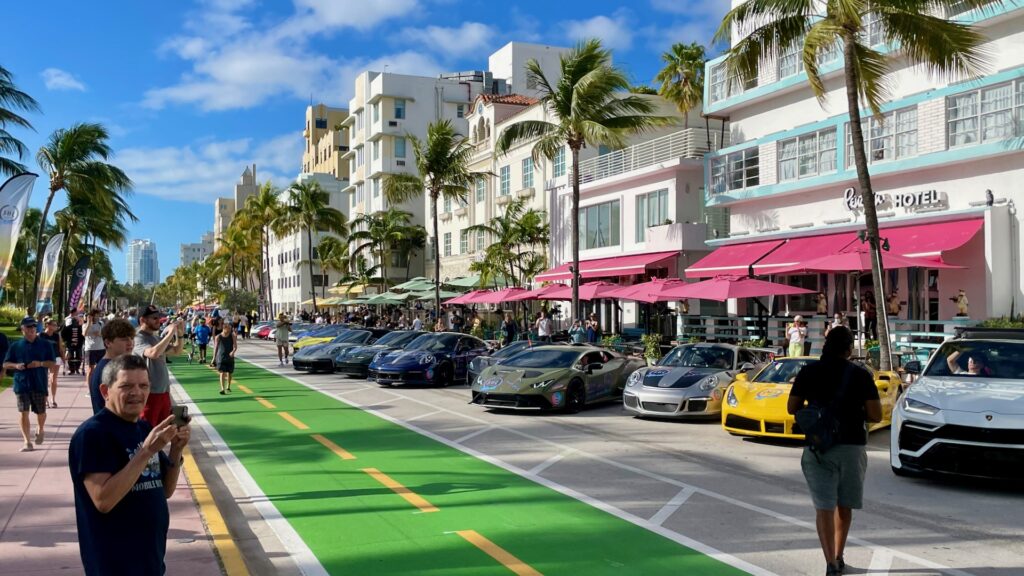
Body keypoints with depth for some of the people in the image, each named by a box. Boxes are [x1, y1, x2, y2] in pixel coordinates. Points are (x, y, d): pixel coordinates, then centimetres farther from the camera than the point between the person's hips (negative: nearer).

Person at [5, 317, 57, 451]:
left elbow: (53, 363, 0)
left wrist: (40, 363, -19)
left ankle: (40, 430, 41)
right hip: (21, 384, 0)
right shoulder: (16, 346, 5)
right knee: (24, 412, -4)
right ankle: (27, 442, -1)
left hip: (39, 384, 0)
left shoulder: (45, 344, 2)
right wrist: (16, 365, -14)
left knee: (41, 412, 11)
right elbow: (5, 364, 7)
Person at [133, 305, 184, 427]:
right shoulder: (139, 338, -15)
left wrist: (179, 333, 3)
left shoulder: (157, 337, 10)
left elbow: (177, 350, 19)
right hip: (150, 393, -8)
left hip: (164, 391, 8)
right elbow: (154, 353, -34)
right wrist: (170, 333, -26)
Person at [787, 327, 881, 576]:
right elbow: (875, 415, -6)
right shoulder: (861, 375, -3)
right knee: (844, 505, 17)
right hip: (851, 446, 1)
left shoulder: (808, 372, 0)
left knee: (824, 507, -1)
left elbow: (792, 408, 2)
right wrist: (855, 413, 13)